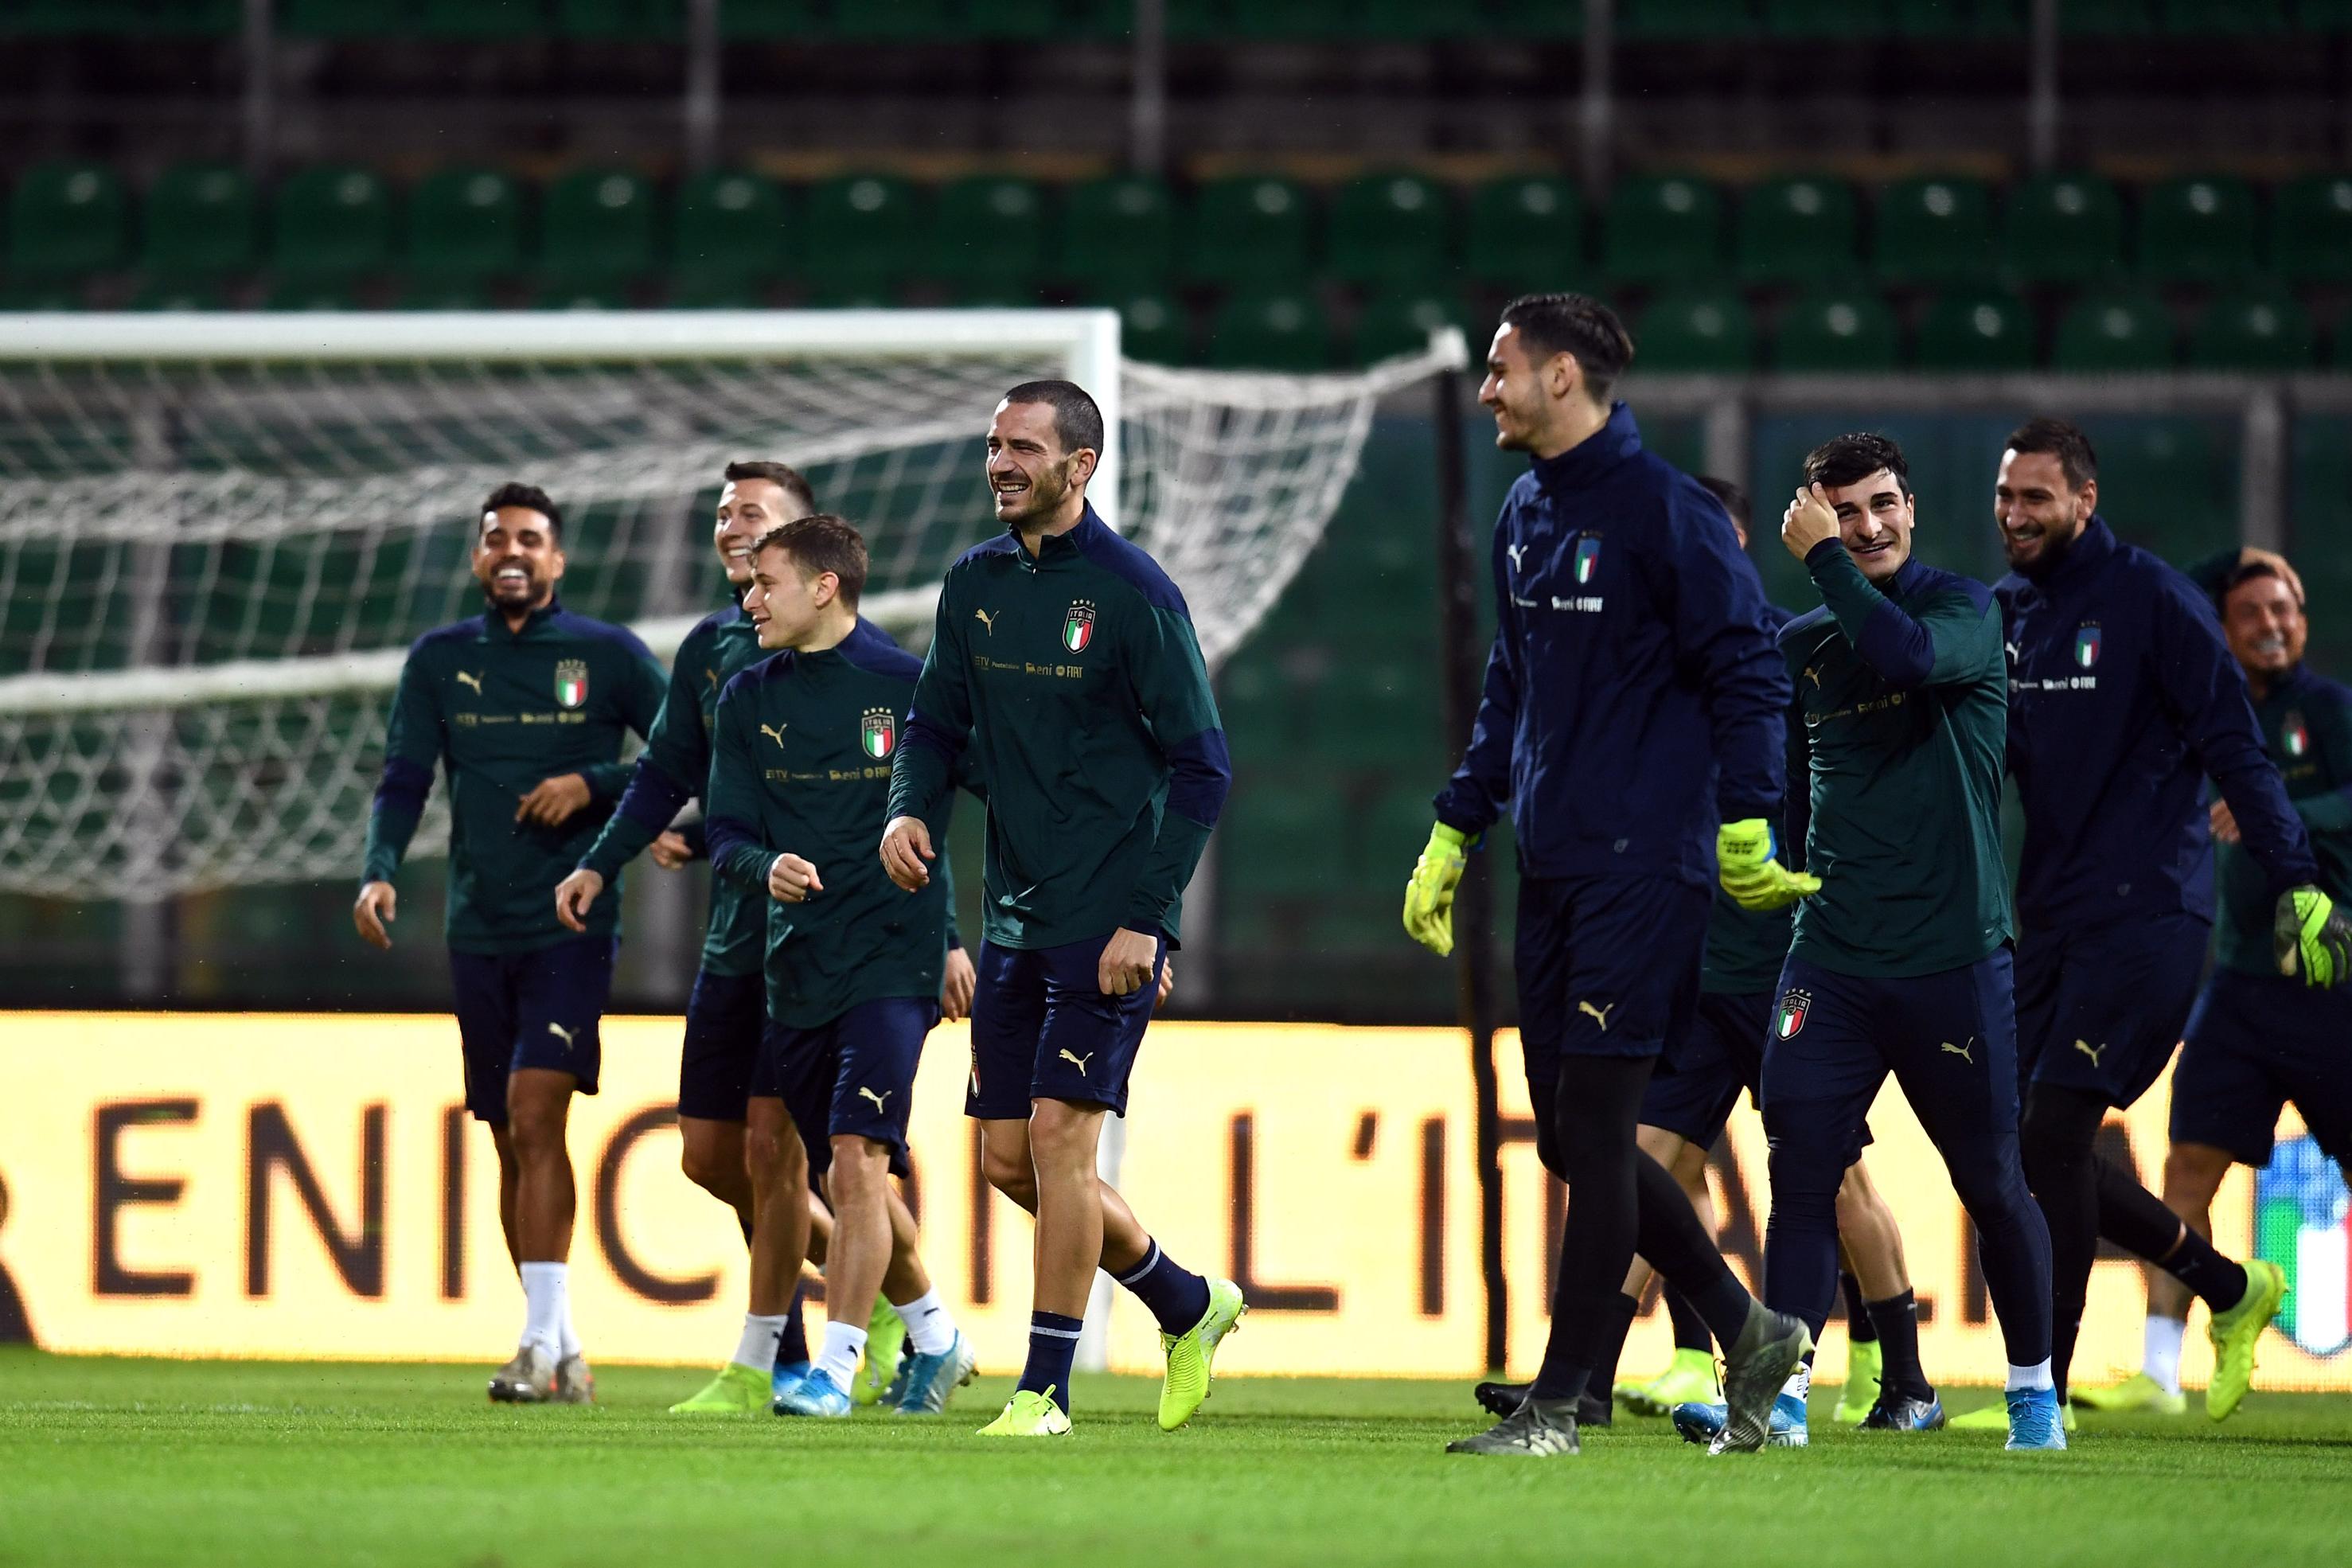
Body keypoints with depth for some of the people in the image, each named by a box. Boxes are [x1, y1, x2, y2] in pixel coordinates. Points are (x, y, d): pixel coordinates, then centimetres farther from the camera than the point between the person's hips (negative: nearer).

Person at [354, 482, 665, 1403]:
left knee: (534, 1113, -19)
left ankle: (542, 1344, -21)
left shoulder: (608, 655, 1)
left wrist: (595, 783, -12)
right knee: (513, 1143, 8)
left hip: (573, 923, -4)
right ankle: (566, 1355, 17)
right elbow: (404, 780, 3)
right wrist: (380, 872, -14)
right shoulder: (439, 661, 9)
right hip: (479, 933, 4)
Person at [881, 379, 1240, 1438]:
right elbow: (937, 722, 17)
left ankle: (1045, 1388, -3)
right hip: (1015, 916, 7)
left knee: (1057, 1135, -11)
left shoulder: (1133, 594, -11)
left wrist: (1145, 917, -15)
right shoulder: (976, 585, 8)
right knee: (1011, 1160, 6)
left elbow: (1202, 767, -10)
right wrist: (908, 810, -5)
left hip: (1109, 923, -7)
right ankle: (1188, 1306, 26)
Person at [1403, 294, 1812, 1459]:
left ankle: (1559, 1403, -3)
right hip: (1551, 871, 9)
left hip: (1645, 870, -9)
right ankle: (1746, 1331, 21)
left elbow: (1745, 671, -12)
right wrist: (1452, 836, 22)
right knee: (1570, 1136, 8)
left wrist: (1746, 828, -17)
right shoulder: (1525, 514, 14)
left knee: (1591, 1130, -7)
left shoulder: (1662, 510, -11)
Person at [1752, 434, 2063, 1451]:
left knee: (1992, 1183, 5)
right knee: (1800, 1170, -8)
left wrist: (1824, 560, -16)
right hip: (1831, 958, 3)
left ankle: (2034, 1388, 21)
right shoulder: (1800, 644, 10)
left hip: (1952, 957, -3)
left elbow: (1905, 657, -25)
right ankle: (1785, 1388, -6)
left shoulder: (1964, 609, -3)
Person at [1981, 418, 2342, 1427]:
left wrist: (2298, 885, -13)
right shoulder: (2001, 615, 11)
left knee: (2053, 1135, -15)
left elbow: (2233, 748, -8)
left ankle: (2043, 1390, -11)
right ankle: (2231, 1288, 24)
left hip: (2147, 916, -7)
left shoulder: (2150, 600, -8)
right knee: (2035, 1147, 5)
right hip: (2051, 919, 7)